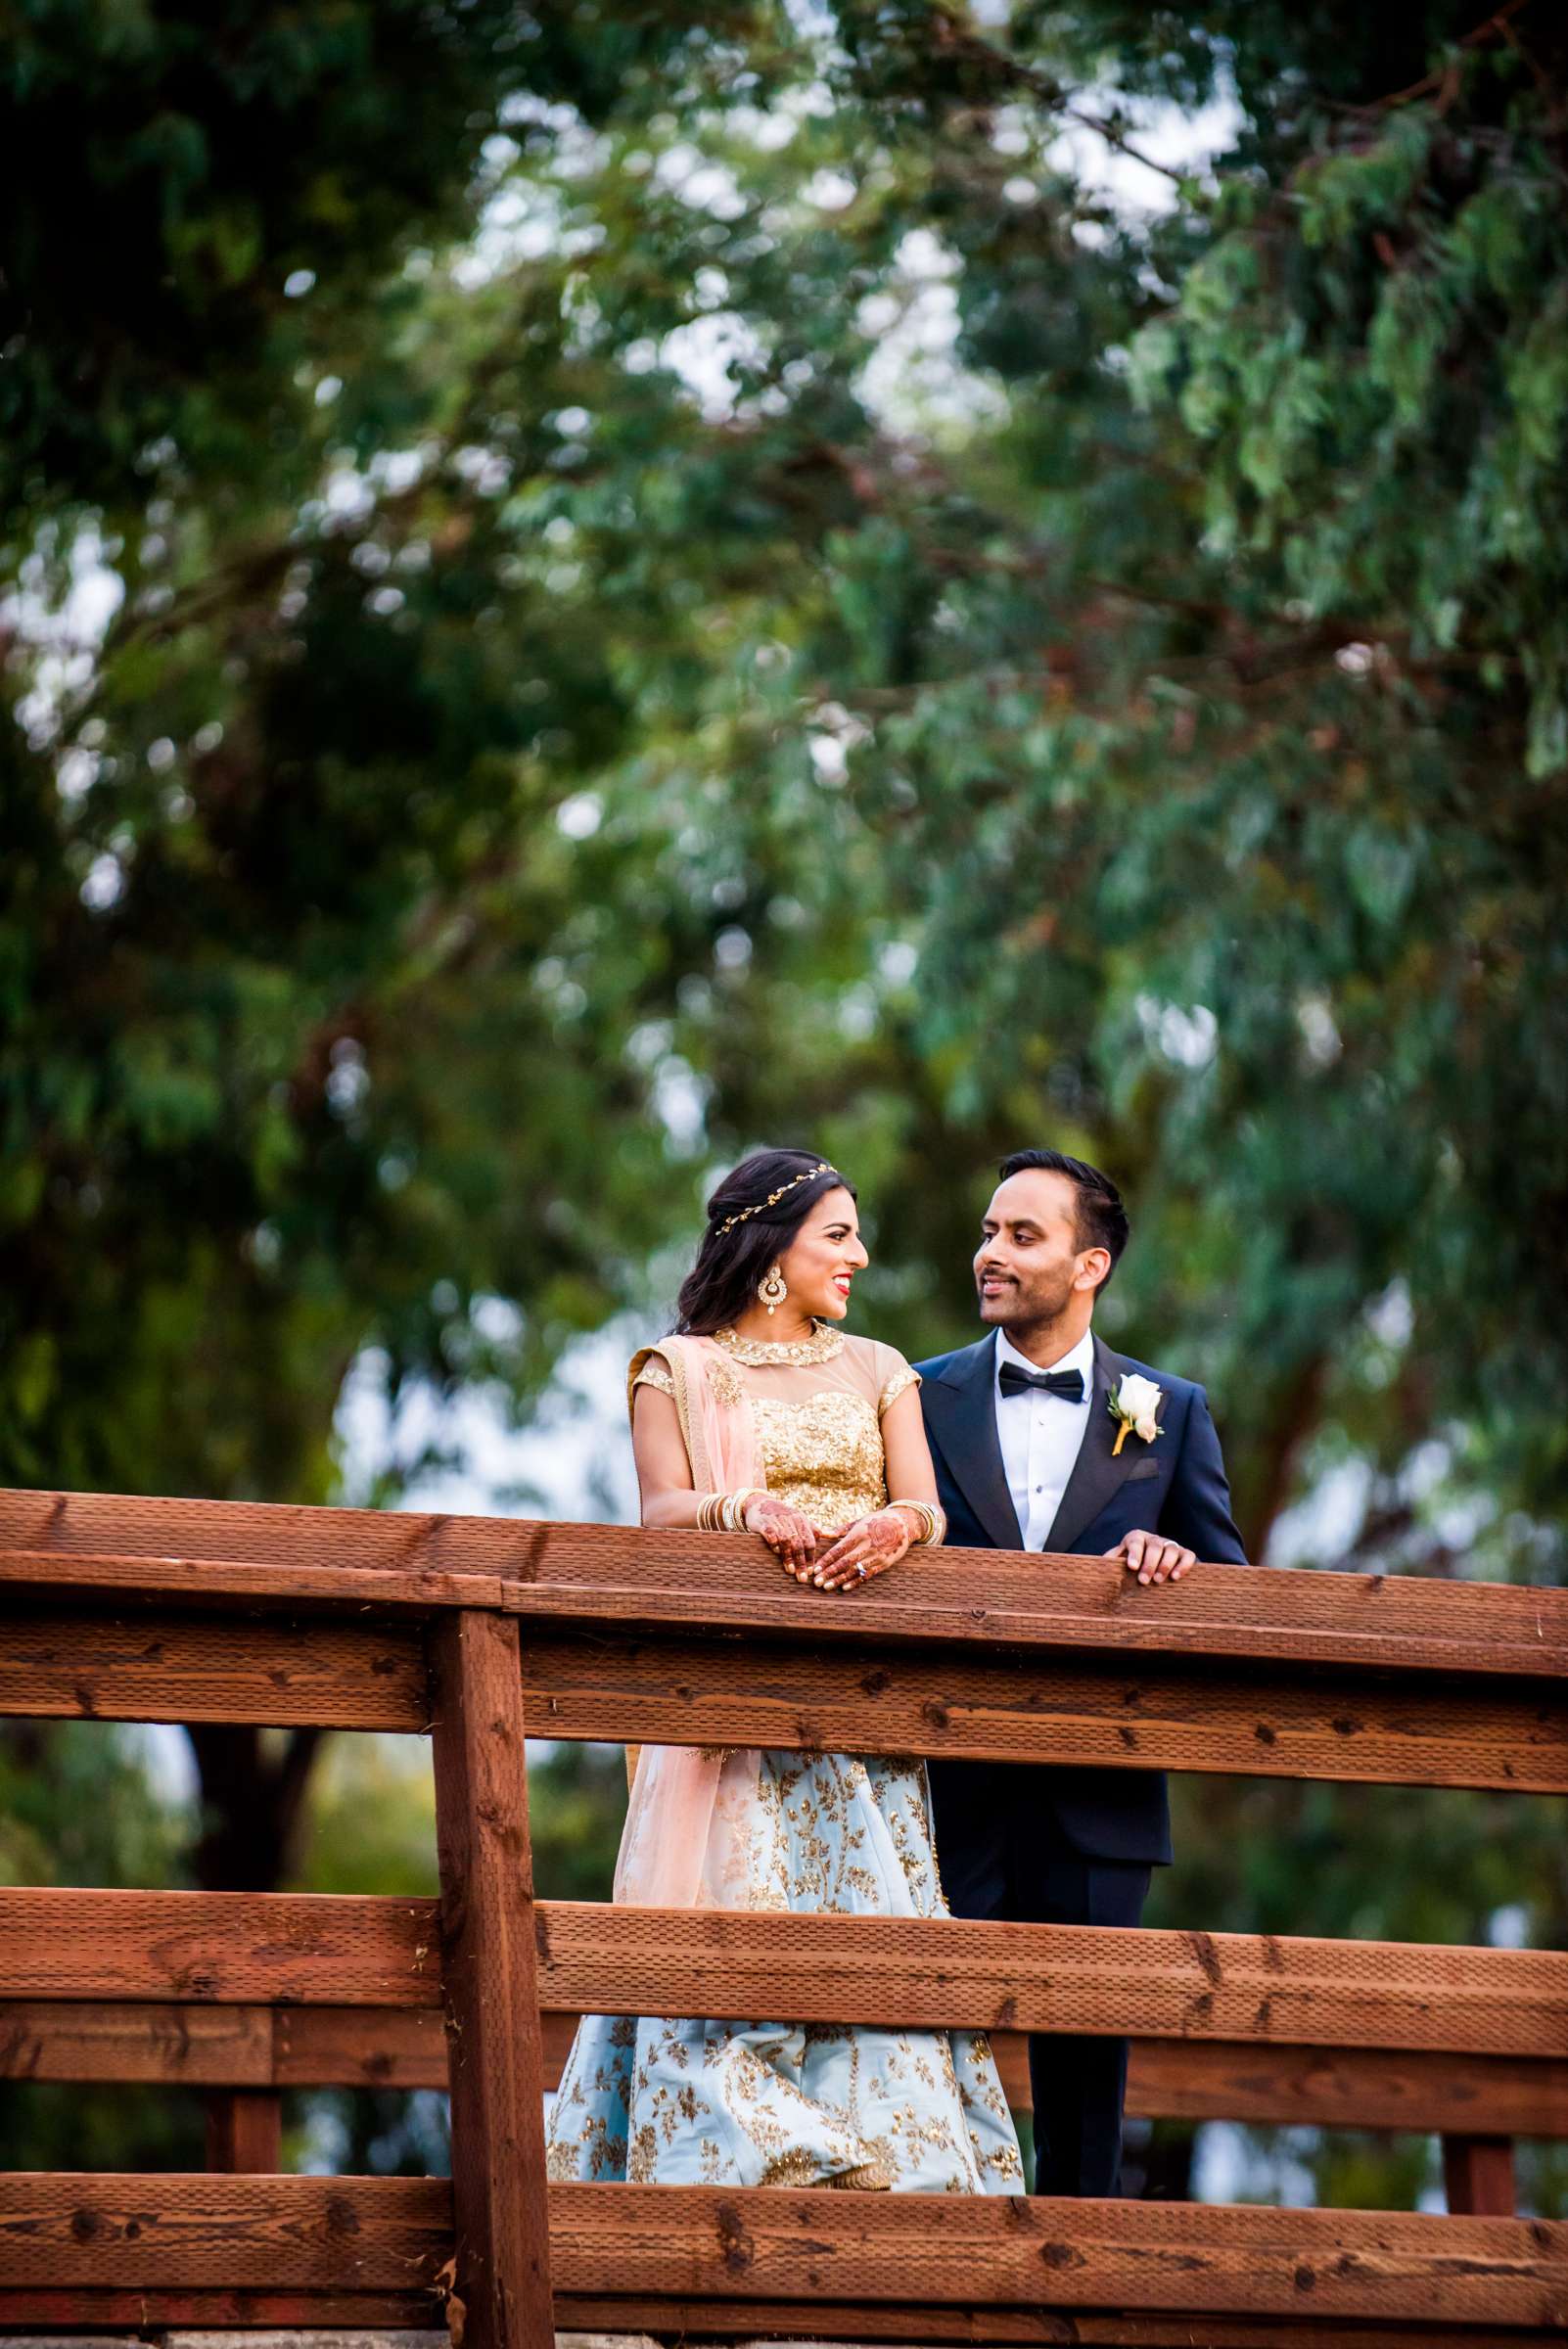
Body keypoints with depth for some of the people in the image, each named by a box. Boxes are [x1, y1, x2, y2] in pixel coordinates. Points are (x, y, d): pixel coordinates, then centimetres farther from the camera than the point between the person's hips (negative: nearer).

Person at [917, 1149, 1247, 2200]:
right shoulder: (923, 1396, 8)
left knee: (1087, 2067, 4)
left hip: (1098, 1801, 0)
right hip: (952, 1792, 0)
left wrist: (1171, 1561, -13)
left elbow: (1229, 1587, 7)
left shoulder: (1170, 1411, 9)